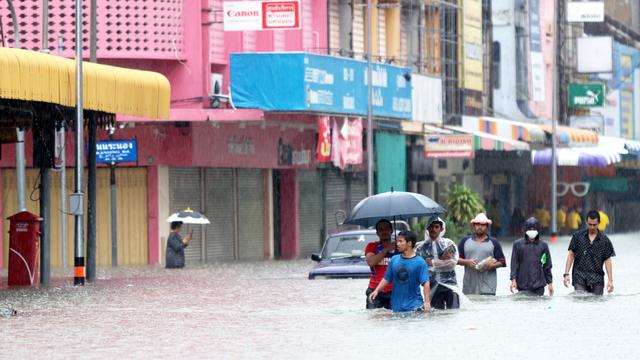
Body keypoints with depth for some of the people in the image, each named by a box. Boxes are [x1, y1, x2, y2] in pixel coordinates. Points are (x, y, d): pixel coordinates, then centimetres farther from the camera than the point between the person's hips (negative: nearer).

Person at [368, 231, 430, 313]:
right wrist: (376, 291, 0)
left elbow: (425, 283, -10)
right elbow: (386, 279, 12)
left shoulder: (420, 262, -5)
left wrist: (427, 302, -19)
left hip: (414, 306, -4)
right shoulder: (394, 260, 7)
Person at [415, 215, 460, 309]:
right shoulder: (421, 247, 8)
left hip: (449, 283, -1)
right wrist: (441, 260, -8)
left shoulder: (449, 243, 7)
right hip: (433, 287, 1)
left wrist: (432, 263, -5)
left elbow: (453, 262, -5)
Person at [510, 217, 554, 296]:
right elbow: (514, 263, 3)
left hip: (539, 285, 1)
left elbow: (547, 266, 13)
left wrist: (550, 282, 10)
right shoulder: (518, 244, 5)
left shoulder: (543, 245, 9)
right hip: (523, 285, -1)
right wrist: (513, 280, -5)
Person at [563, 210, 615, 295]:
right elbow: (571, 254, 7)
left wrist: (610, 280, 0)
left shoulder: (604, 240, 6)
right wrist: (566, 274, -1)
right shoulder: (577, 236, 6)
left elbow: (607, 260, 6)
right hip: (579, 278, -1)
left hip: (597, 279, 1)